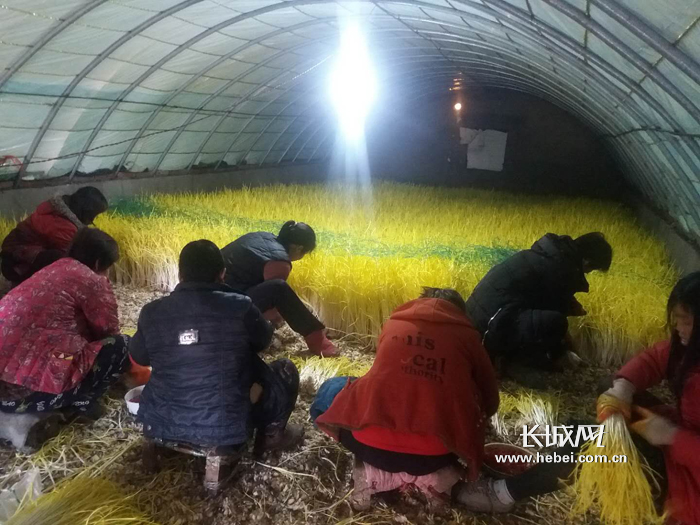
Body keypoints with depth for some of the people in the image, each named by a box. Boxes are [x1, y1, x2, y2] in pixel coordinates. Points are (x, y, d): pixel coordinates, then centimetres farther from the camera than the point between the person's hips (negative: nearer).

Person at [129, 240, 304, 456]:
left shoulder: (152, 312, -6)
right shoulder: (240, 307, -13)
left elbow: (139, 357, 13)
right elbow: (263, 340, 7)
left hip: (161, 424, 4)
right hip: (224, 430, -4)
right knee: (285, 370, 16)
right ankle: (270, 435, 28)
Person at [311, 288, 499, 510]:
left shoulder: (394, 323, 15)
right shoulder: (467, 336, 11)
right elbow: (490, 403, 20)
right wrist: (474, 423, 43)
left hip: (372, 445, 0)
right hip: (435, 455, 1)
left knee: (330, 390, 26)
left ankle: (374, 472, 7)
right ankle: (429, 474, 6)